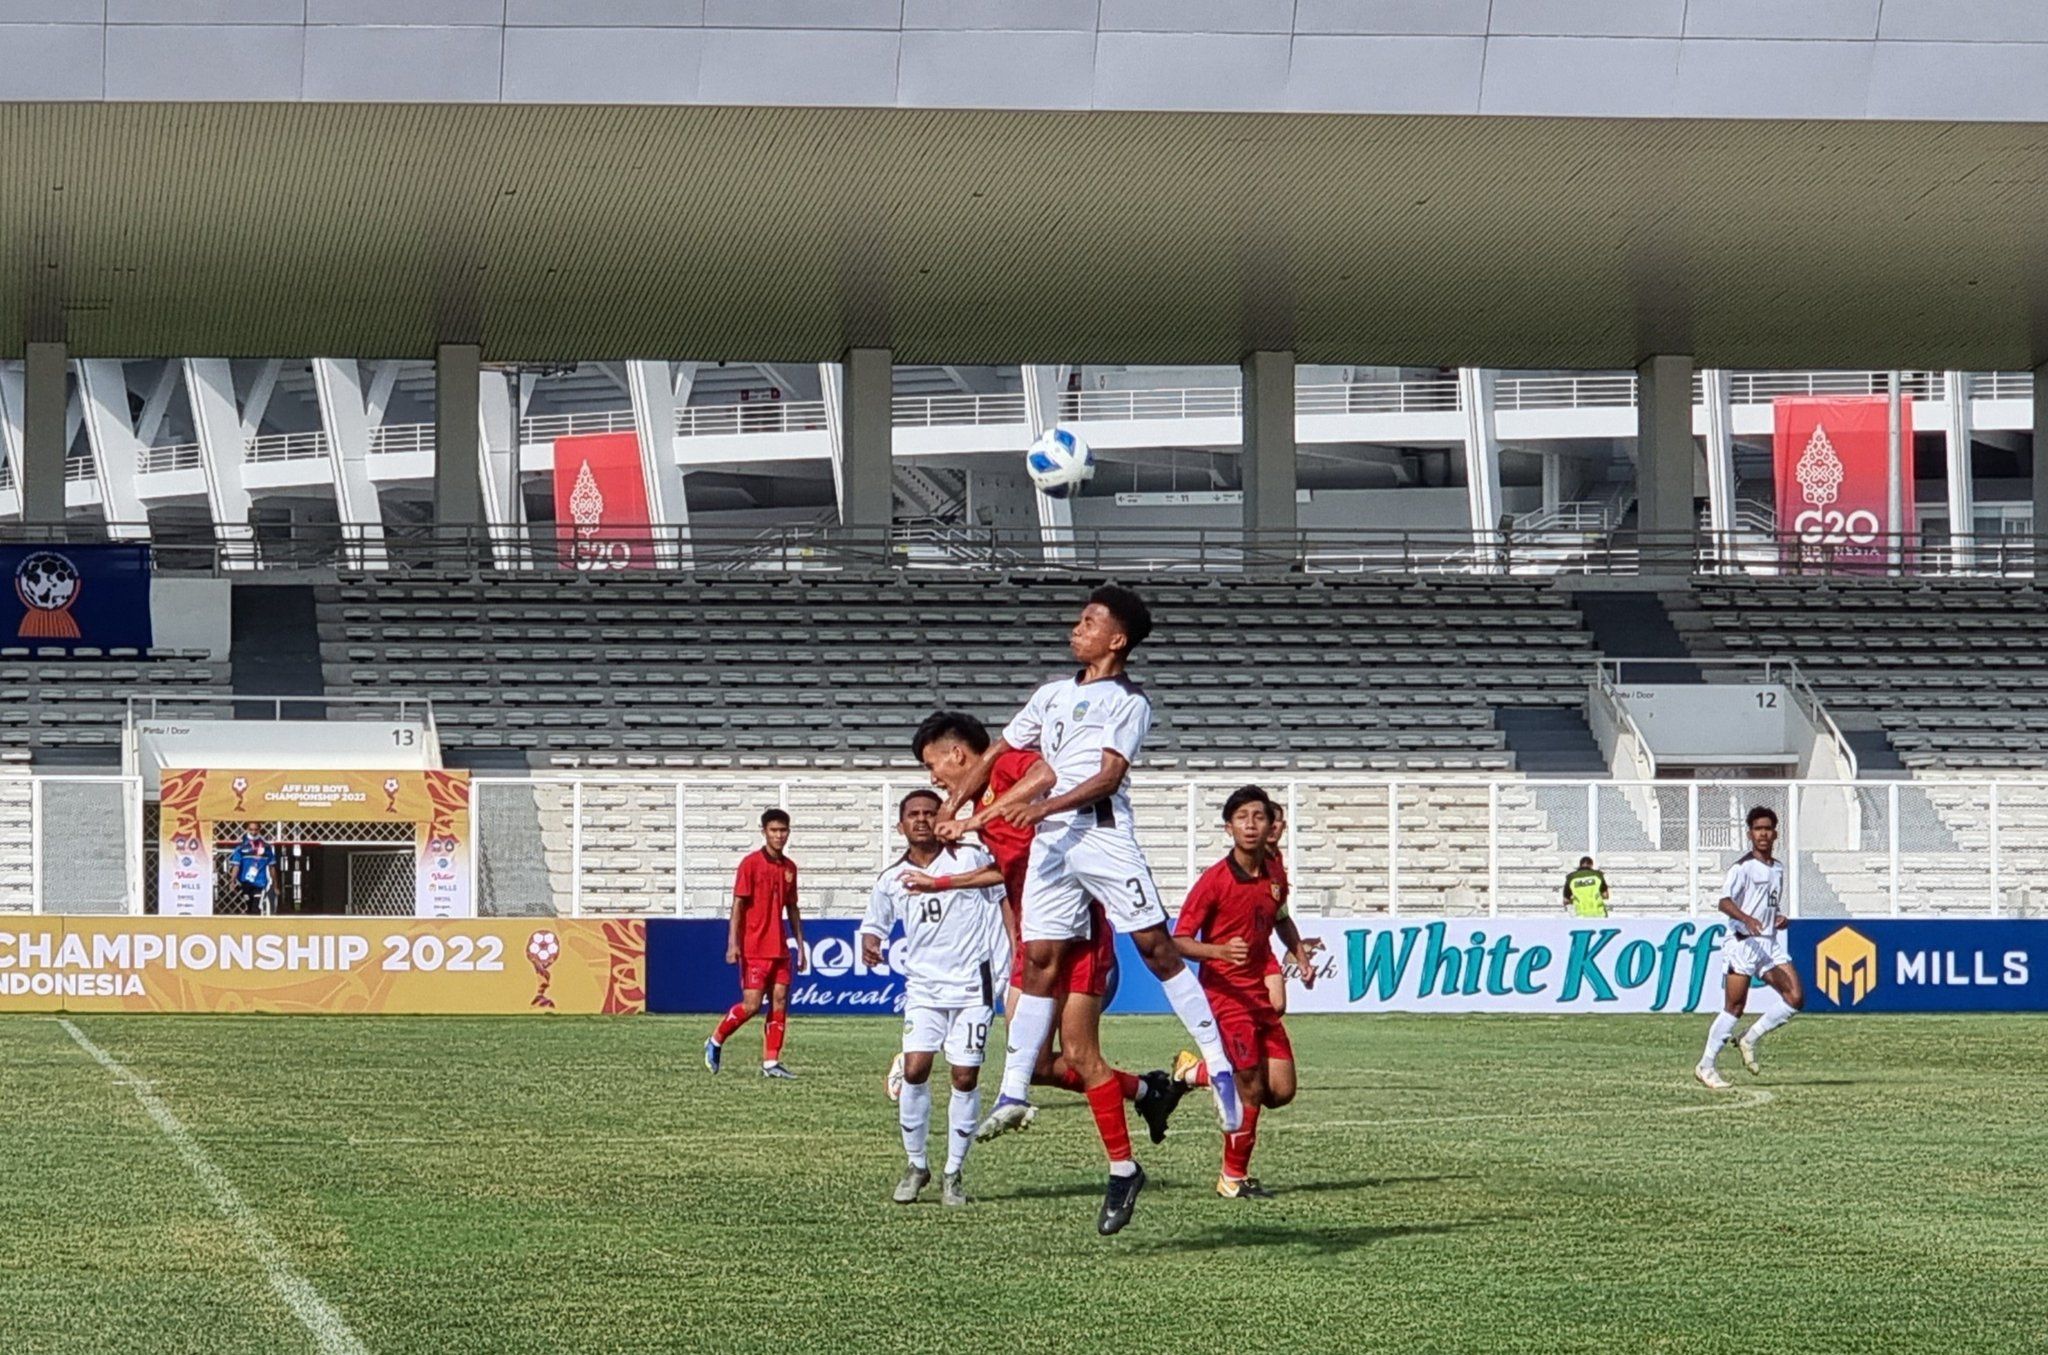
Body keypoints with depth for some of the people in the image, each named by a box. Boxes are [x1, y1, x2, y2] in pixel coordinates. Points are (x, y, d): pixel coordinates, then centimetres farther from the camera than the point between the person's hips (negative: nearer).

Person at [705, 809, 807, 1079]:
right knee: (751, 1004, -9)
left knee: (780, 1003, 1)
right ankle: (715, 1042, 12)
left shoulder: (789, 867, 11)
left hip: (779, 949, 6)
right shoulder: (751, 864, -7)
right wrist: (733, 944, -16)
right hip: (754, 949, -6)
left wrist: (800, 946, 16)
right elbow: (738, 905, -9)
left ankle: (771, 1062, 5)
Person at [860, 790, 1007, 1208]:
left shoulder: (970, 858, -3)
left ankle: (954, 1172, 9)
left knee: (965, 1078, -3)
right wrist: (870, 945, -4)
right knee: (915, 1069, -13)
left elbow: (1003, 897, 5)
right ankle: (916, 1165, 4)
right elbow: (873, 923, 20)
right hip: (923, 986, 2)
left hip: (972, 985, -2)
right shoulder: (892, 881, 5)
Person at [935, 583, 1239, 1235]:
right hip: (1050, 840, 6)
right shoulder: (1052, 694, 21)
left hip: (1103, 832, -5)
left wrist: (1043, 807, -20)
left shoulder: (1128, 701, 1)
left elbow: (1106, 776, -10)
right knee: (1040, 958, -1)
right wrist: (952, 808, 21)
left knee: (1155, 945, -13)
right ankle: (1013, 1094, -4)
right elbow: (998, 753, 29)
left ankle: (1219, 1065, -12)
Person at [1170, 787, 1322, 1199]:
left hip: (1259, 994, 7)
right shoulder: (1214, 881, -14)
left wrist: (1301, 954, 11)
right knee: (1251, 1088, -9)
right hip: (1225, 992, -7)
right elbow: (1179, 941, -13)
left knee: (1280, 1091, 3)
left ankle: (1195, 1071, 24)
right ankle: (1233, 1178, 10)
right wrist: (1219, 951, -30)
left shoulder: (1274, 876, 6)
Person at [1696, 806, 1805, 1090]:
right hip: (1743, 942, -7)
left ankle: (1750, 1039, 11)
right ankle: (1706, 1066, 3)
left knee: (1796, 999, -5)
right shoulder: (1743, 867, -8)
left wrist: (1779, 918, 9)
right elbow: (1725, 902, -20)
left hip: (1771, 942, 7)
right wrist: (1747, 918, -38)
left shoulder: (1778, 868, 17)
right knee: (1734, 1007, -7)